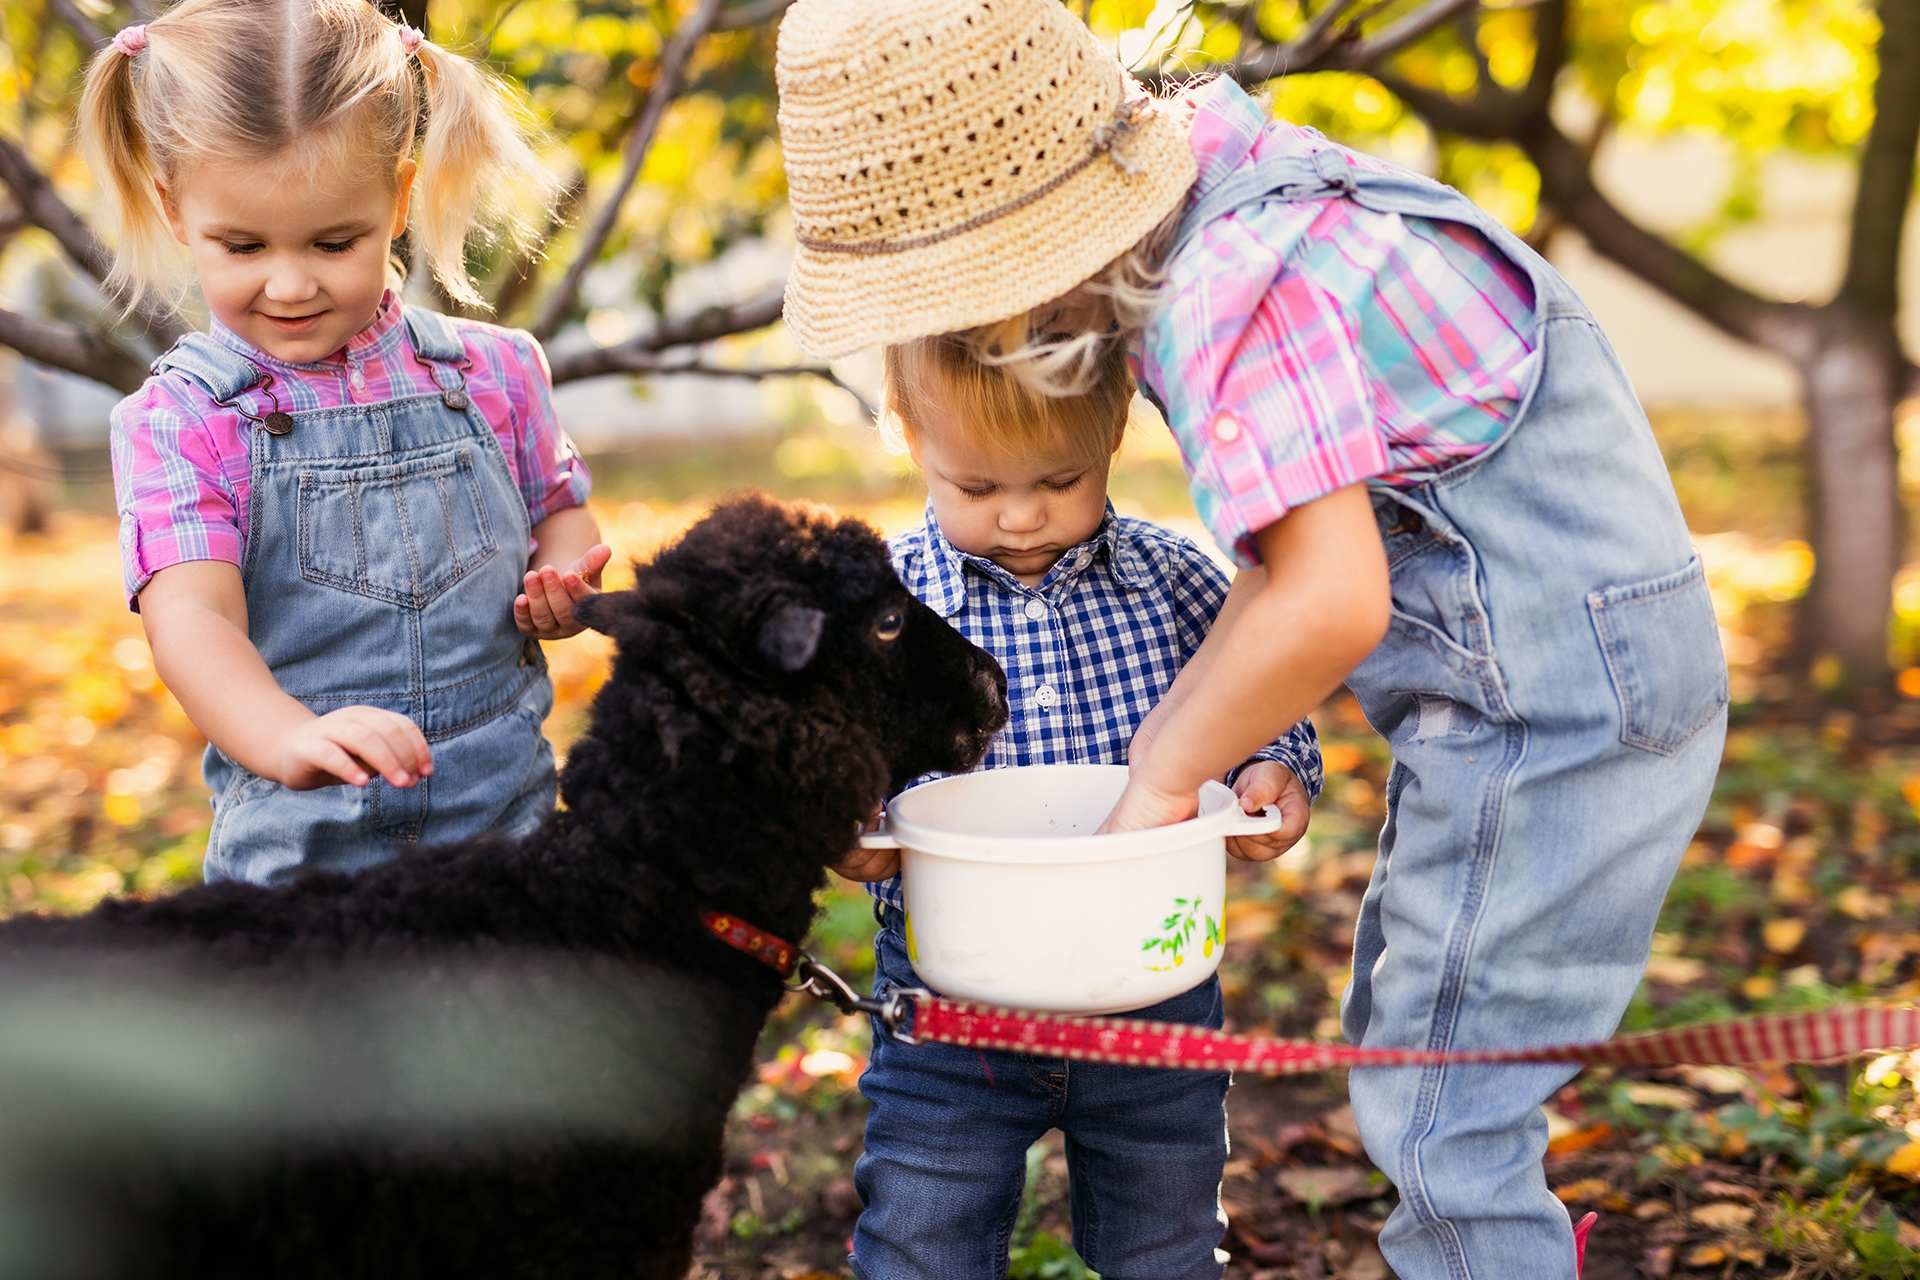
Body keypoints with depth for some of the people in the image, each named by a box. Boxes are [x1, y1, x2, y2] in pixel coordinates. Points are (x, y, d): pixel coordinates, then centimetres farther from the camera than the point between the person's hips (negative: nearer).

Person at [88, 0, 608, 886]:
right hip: (294, 843, -2)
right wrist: (290, 740, -41)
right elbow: (190, 618, -22)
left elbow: (559, 511, 15)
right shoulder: (178, 422, -8)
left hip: (509, 814, 2)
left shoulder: (492, 373, 1)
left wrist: (564, 587, -9)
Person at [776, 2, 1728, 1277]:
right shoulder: (1229, 175, 6)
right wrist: (1183, 724, 4)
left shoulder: (1231, 292, -24)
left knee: (1441, 1122, -3)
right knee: (1399, 1045, 21)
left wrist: (1164, 775, -13)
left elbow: (1329, 603, -28)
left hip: (1550, 692, -10)